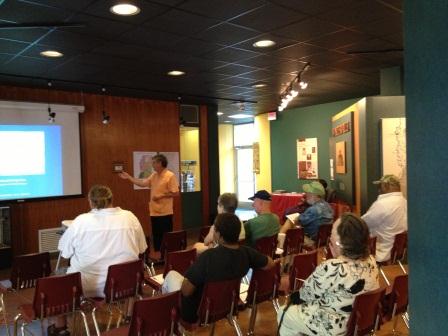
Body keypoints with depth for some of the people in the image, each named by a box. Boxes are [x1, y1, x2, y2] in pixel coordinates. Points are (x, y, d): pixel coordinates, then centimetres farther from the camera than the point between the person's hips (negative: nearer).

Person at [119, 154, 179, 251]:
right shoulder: (153, 175, 11)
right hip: (154, 212, 8)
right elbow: (142, 183, 12)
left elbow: (175, 193, -16)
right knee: (156, 236, 14)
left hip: (165, 212, -8)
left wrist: (161, 196, -18)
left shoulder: (170, 176, -13)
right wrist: (129, 177, 11)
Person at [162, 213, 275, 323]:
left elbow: (186, 291, -27)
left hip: (195, 312, -5)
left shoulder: (208, 256, -35)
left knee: (171, 274, 19)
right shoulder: (247, 252, -19)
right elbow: (270, 264, -1)